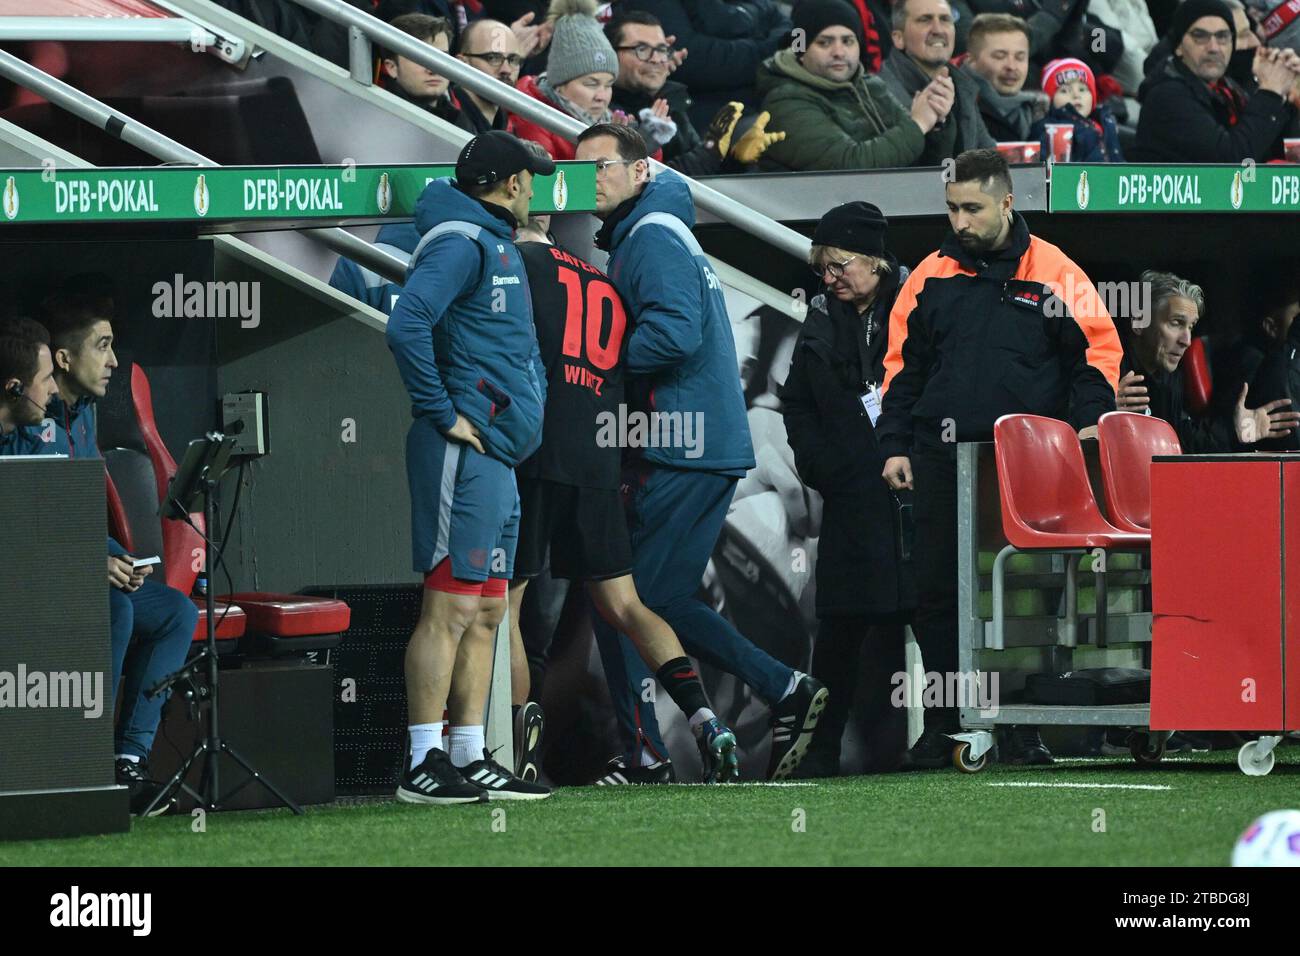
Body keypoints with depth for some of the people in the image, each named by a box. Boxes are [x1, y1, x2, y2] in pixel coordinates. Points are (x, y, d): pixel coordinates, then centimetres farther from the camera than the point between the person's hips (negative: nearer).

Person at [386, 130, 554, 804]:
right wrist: (443, 415, -19)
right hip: (465, 454, -10)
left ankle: (470, 761, 15)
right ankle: (423, 766, -12)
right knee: (451, 607, -11)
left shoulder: (497, 244, 20)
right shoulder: (461, 242, -11)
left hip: (497, 458, 10)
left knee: (486, 611, 11)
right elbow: (407, 326, -25)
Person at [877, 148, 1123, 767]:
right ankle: (941, 726, 8)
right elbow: (903, 367, 15)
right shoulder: (932, 277, 9)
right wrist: (895, 445, 9)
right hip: (944, 457, 2)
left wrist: (1089, 421, -8)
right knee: (938, 593, 1)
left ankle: (1021, 727, 5)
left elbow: (1097, 351, 5)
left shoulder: (1053, 275, 1)